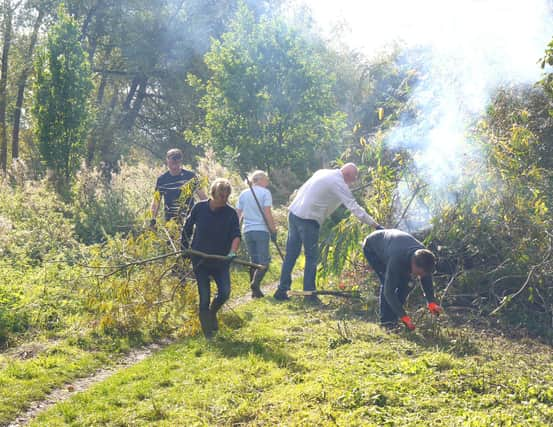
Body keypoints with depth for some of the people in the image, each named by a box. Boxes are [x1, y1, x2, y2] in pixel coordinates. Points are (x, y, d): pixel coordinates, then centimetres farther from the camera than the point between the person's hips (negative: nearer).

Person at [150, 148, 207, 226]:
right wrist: (152, 220, -9)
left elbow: (202, 197, 2)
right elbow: (156, 201, 3)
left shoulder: (190, 176, 0)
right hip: (170, 221, 1)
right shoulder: (162, 180, 2)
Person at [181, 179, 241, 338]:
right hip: (200, 260, -1)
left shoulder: (230, 213, -7)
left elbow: (236, 235, -15)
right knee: (204, 296, -1)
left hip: (221, 260, 1)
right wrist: (185, 247, 8)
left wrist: (232, 252, -31)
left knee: (225, 292, -9)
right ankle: (207, 333, 12)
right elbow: (187, 228, 8)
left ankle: (212, 312, 25)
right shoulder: (199, 208, -6)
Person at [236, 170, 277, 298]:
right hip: (261, 230, -5)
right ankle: (255, 283, -24)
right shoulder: (265, 192, -3)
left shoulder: (243, 194, 13)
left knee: (254, 260, 13)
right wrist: (273, 230, -5)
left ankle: (254, 290, 9)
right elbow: (267, 214, -10)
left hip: (247, 231, 5)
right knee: (264, 260, -2)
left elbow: (238, 214, 12)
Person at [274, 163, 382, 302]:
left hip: (294, 212, 8)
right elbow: (355, 208, -15)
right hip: (308, 219, -8)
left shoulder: (323, 172, 14)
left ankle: (282, 290, 14)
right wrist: (375, 225, -14)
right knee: (312, 257, 2)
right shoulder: (339, 184, -11)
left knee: (291, 254, 11)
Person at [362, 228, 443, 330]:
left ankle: (393, 319, 2)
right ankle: (386, 320, -13)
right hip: (372, 248, -6)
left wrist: (432, 302, -23)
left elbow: (426, 279, -9)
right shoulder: (396, 259, -45)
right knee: (388, 283, -23)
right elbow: (389, 291, -41)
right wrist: (404, 317, -43)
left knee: (405, 281, -8)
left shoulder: (423, 256, -26)